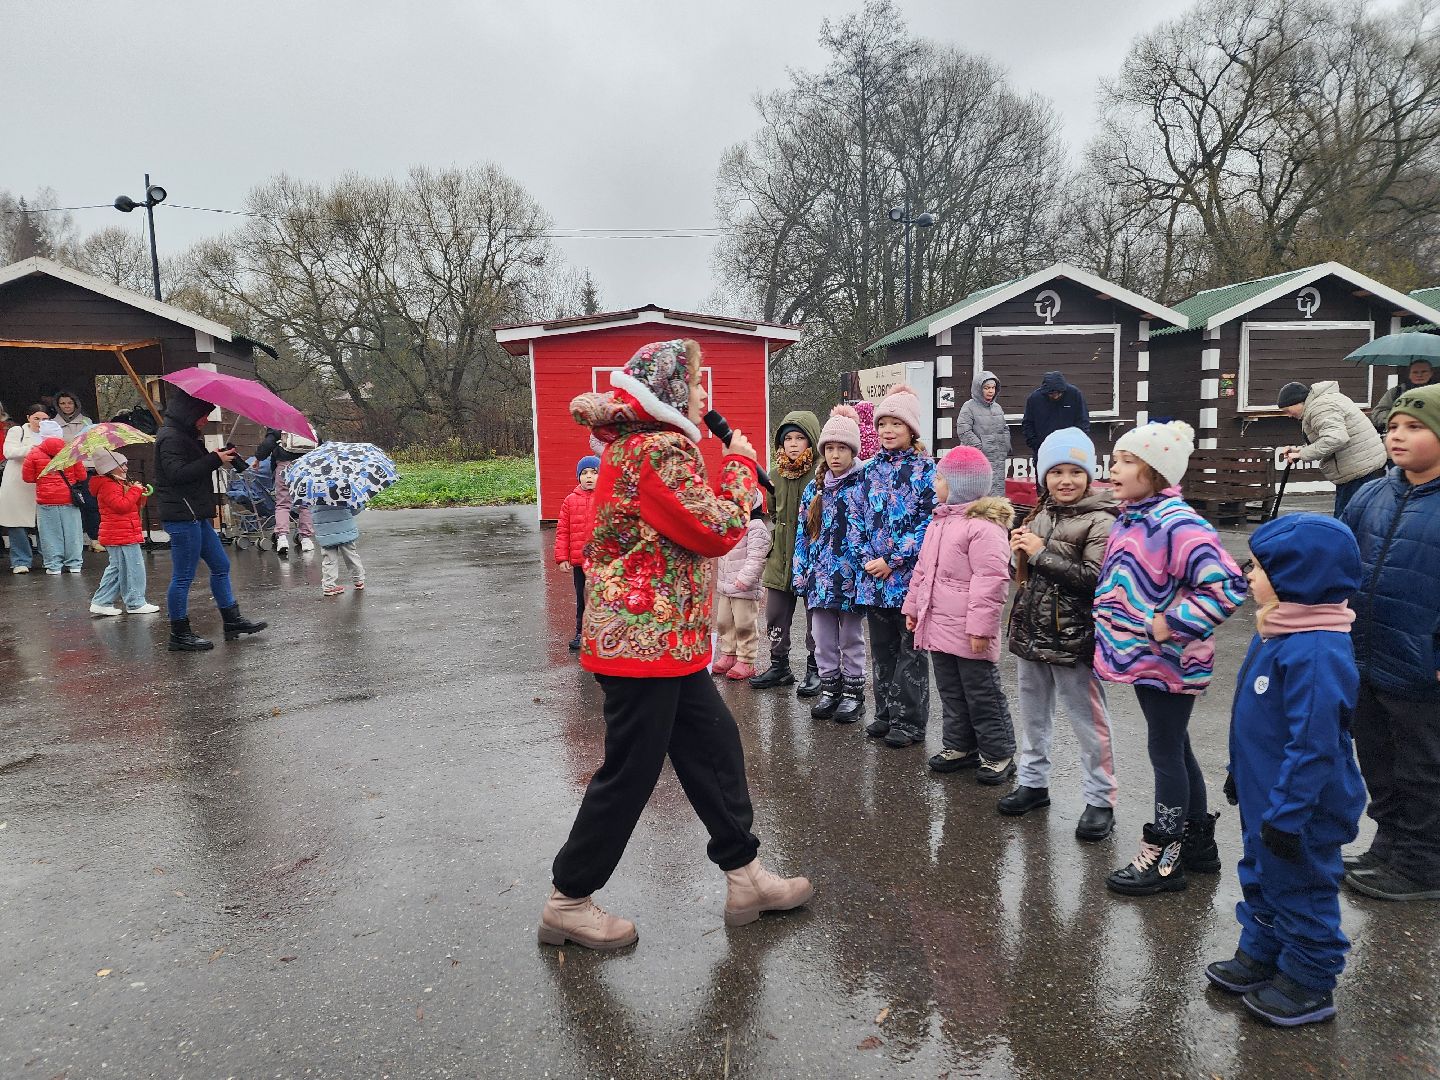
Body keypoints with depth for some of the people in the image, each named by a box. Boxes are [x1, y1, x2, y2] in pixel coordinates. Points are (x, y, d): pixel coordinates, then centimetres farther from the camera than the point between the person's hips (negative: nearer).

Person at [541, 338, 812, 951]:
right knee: (630, 774, 2)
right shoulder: (658, 449, -20)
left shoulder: (634, 440, 12)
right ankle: (567, 903, 18)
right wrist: (741, 462, -4)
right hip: (645, 639, -11)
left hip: (666, 637, 11)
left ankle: (745, 879, 28)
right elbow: (721, 530, -18)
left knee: (714, 747, 16)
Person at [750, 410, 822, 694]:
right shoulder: (776, 476, 8)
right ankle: (779, 666, 26)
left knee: (815, 617, 6)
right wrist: (768, 551, 18)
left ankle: (815, 670, 19)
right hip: (780, 556, 6)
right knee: (775, 615, 11)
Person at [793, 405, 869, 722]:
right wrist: (800, 574, 7)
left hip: (851, 577, -4)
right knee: (823, 641, 11)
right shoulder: (814, 488, 9)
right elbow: (804, 533, 11)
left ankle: (853, 694, 21)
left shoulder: (864, 484, -6)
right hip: (820, 576, 5)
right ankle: (829, 690, 25)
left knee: (851, 640, 9)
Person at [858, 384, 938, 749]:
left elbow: (928, 521, -12)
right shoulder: (873, 468, 10)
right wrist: (868, 558, -2)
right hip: (874, 574, 5)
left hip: (910, 574, -5)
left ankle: (909, 721, 11)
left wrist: (893, 561, -15)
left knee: (911, 650, 3)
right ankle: (886, 713, 25)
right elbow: (866, 519, 13)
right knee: (881, 647, 13)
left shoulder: (926, 469, -5)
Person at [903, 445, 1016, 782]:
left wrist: (981, 627, -24)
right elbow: (922, 569, 21)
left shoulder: (984, 525, -17)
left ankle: (998, 754, 16)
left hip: (967, 631, -9)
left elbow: (990, 579, -22)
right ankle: (959, 745, 31)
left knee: (982, 694, 2)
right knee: (951, 692, 18)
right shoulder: (940, 522, 13)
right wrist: (913, 606, 20)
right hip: (939, 626, 9)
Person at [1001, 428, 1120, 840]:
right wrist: (1021, 551, -1)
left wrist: (1041, 554, -21)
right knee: (1033, 713, 19)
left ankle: (1100, 800, 16)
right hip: (1031, 631, 7)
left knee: (1088, 721, 3)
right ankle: (1033, 782, 34)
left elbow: (1093, 578, -24)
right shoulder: (1041, 514, 10)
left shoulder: (1100, 521, -13)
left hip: (1074, 638, -7)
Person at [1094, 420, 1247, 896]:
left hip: (1169, 661, -9)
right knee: (1176, 750, 19)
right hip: (1145, 658, 9)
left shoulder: (1177, 524, -22)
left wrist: (1172, 623, -25)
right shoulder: (1129, 521, 7)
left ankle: (1163, 859, 16)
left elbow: (1227, 586, -28)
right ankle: (1198, 843, 35)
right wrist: (1106, 617, 14)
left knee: (1165, 752, 2)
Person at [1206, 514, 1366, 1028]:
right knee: (1262, 878, 23)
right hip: (1264, 797, 10)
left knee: (1300, 889, 9)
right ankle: (1259, 955, 41)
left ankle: (1308, 984, 28)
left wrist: (1286, 815, -24)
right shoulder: (1277, 634, 2)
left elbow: (1313, 745, -29)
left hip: (1301, 809, -10)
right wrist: (1240, 774, 21)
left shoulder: (1316, 653, -30)